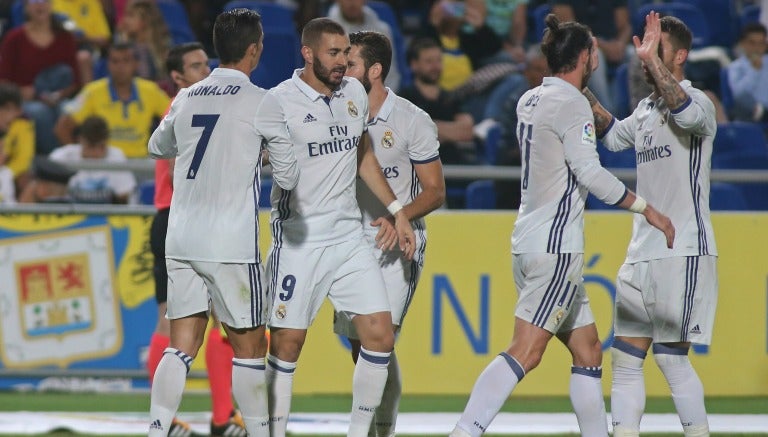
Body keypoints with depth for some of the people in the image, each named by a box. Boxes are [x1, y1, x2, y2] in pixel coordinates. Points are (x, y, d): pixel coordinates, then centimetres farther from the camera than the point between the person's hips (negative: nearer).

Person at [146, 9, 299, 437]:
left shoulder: (186, 98, 9)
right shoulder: (262, 102, -6)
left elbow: (158, 146, 29)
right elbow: (288, 177, -3)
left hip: (181, 241, 5)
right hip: (232, 243, -5)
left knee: (182, 347, 5)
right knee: (249, 347, 6)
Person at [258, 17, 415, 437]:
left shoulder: (354, 92, 9)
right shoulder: (280, 101, -10)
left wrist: (397, 210, 20)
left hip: (349, 236, 5)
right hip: (298, 240, -5)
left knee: (380, 334, -2)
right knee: (287, 343, -2)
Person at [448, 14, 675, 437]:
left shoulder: (530, 100, 14)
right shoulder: (571, 102, -11)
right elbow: (590, 173, -15)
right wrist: (647, 209, -8)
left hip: (530, 241, 10)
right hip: (555, 246, -10)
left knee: (588, 350, 12)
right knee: (525, 352, -16)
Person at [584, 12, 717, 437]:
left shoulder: (698, 102, -10)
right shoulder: (647, 108, 15)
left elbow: (686, 113, -35)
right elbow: (613, 135, 35)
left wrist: (652, 59, -32)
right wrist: (585, 94, 23)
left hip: (684, 253, -8)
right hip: (642, 254, 8)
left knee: (670, 355, -10)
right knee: (625, 357, 5)